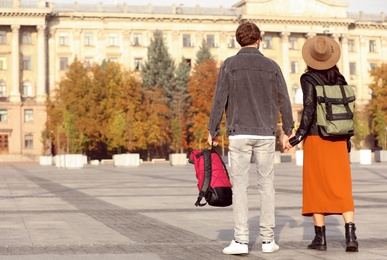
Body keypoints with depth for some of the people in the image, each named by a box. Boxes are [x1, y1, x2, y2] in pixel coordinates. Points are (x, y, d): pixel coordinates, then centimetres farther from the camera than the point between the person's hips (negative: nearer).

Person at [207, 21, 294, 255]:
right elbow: (283, 101, 7)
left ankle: (241, 240, -4)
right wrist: (289, 130, 18)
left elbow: (220, 100, -5)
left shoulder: (230, 65, -2)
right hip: (265, 133, 2)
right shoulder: (271, 66, 4)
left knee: (240, 185, 0)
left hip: (239, 133, -2)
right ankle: (268, 239, 10)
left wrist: (213, 131, 2)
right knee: (266, 185, 8)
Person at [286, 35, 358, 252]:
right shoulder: (340, 79, 7)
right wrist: (346, 138, 17)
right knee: (342, 187, 3)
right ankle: (351, 236, -9)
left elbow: (309, 110, -16)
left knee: (316, 187, 5)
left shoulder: (308, 79, -6)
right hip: (337, 140, 4)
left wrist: (299, 136, -15)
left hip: (315, 139, -3)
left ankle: (320, 237, 5)